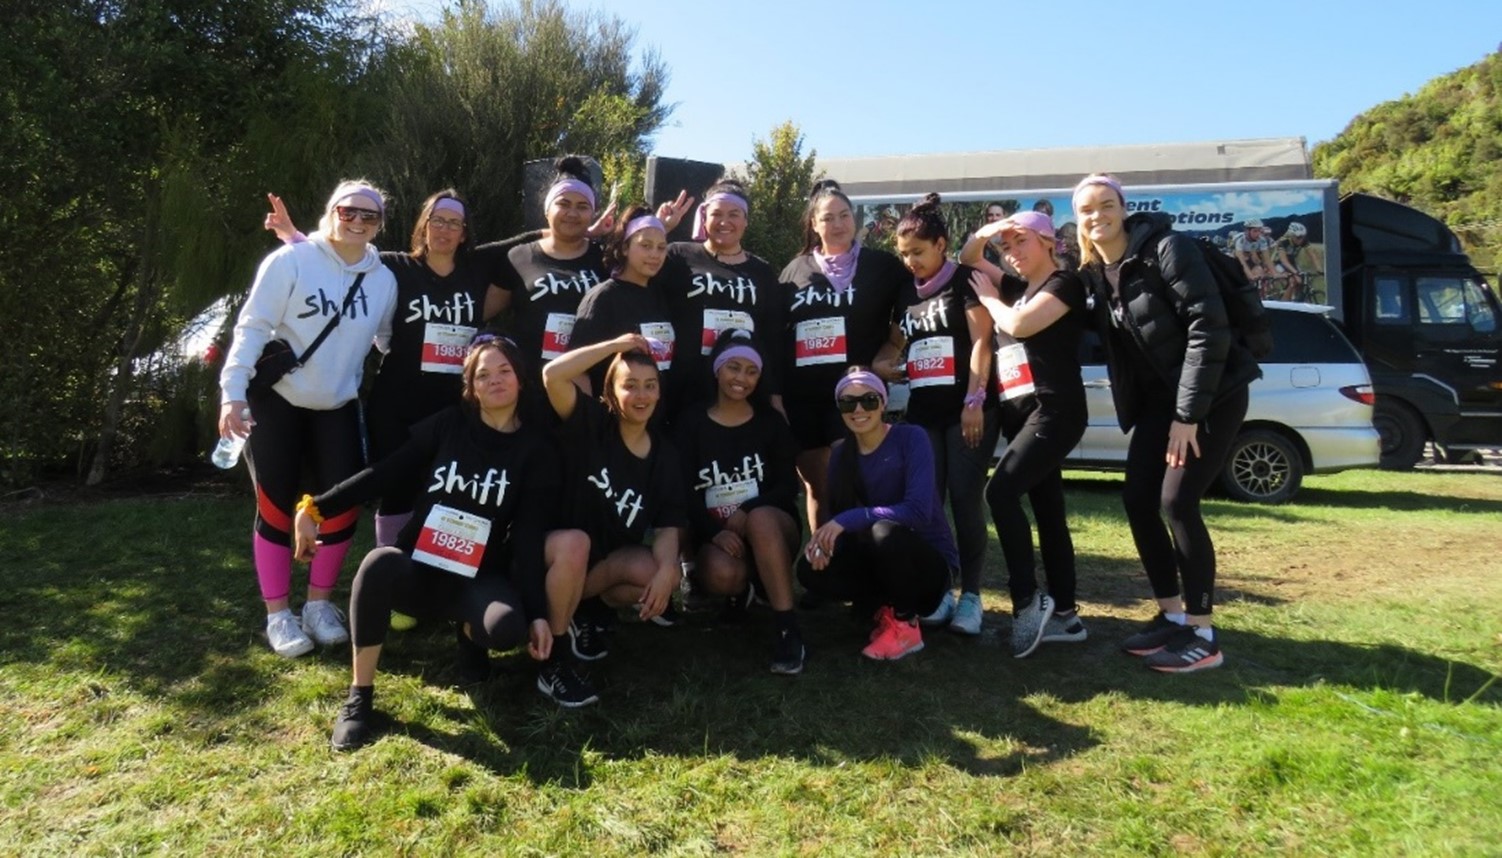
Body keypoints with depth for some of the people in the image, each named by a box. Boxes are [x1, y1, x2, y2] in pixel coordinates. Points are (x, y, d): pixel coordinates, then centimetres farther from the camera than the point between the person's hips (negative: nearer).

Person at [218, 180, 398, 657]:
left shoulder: (384, 280, 1)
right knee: (277, 508, 2)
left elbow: (389, 342, 12)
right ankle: (277, 614, 15)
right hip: (278, 402, -4)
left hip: (338, 407, 4)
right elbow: (253, 327, -16)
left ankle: (318, 603, 20)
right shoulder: (290, 261, -14)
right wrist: (233, 393, -22)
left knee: (343, 505, 0)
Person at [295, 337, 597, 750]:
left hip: (480, 579, -1)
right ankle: (359, 698, -19)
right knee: (380, 562, -35)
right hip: (418, 568, 1)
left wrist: (537, 612, -18)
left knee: (508, 628, -34)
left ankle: (471, 631, 7)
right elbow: (385, 473, -2)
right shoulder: (447, 425, 1)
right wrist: (315, 508, -14)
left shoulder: (535, 451, -2)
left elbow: (529, 536, -8)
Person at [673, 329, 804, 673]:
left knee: (761, 519, -36)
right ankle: (745, 588, 5)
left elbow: (788, 486, -1)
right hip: (713, 532, 0)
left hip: (771, 527, 0)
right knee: (722, 574, -34)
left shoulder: (770, 422, 6)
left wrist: (746, 513, -18)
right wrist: (715, 531, -21)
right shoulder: (691, 423, 4)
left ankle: (788, 629, -32)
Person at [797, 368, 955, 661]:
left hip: (930, 561, -5)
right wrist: (823, 536, -25)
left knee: (883, 532, -36)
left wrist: (849, 519, -31)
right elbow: (834, 513, -2)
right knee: (811, 567, -19)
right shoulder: (840, 452, 2)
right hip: (882, 561, 5)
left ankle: (906, 622, -12)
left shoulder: (910, 438, -16)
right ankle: (887, 606, 3)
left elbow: (918, 510, -28)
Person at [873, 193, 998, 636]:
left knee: (965, 501, -5)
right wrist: (880, 364, 2)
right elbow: (897, 340, 25)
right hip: (922, 412, 5)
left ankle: (970, 595, 5)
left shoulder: (965, 280, -2)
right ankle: (938, 590, 11)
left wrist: (974, 401, -16)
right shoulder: (906, 291, 15)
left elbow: (981, 341, -8)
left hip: (965, 409, -5)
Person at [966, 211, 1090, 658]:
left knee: (1001, 492, -21)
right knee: (1048, 509, 8)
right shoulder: (1017, 287, 19)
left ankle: (1028, 600, -13)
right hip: (1020, 413, 8)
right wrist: (987, 233, 9)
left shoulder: (1065, 283, -3)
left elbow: (1019, 325, -17)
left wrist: (988, 297, -1)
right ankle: (1064, 613, 12)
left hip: (1054, 411, -8)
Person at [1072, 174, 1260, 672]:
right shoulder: (1095, 272, 5)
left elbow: (1209, 329, -22)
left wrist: (1189, 414, -23)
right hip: (1159, 400, 8)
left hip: (1212, 395, -7)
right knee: (1137, 500, 2)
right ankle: (1172, 616, 16)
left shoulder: (1167, 249, -18)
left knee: (1176, 503, -14)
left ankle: (1202, 636, -1)